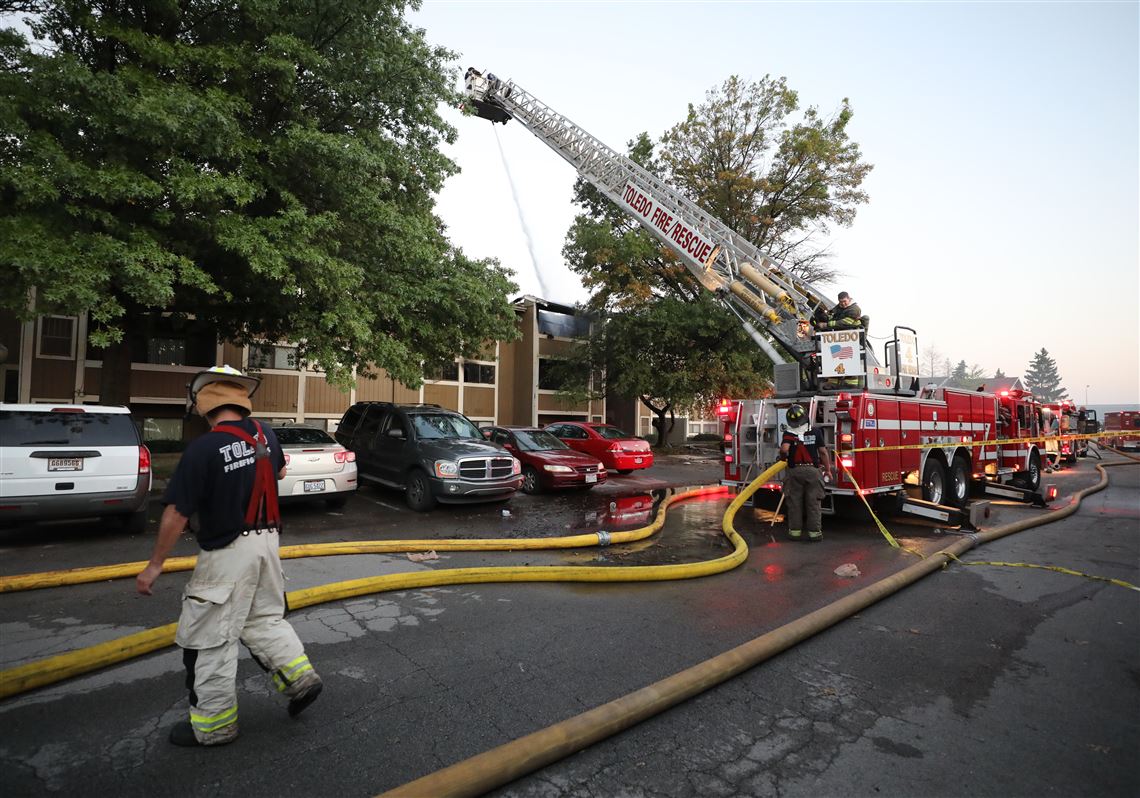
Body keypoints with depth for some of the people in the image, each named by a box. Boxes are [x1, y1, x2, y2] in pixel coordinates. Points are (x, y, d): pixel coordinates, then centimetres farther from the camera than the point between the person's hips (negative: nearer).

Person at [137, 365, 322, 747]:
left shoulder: (203, 448, -20)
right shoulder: (265, 434, -1)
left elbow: (177, 514, -16)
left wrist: (155, 565, -6)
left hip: (228, 552, -7)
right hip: (267, 541, 7)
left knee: (210, 637, 9)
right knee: (264, 619, 23)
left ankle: (214, 722, 21)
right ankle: (300, 676, 18)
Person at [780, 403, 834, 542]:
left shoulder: (789, 433, -6)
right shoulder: (815, 431, -2)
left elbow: (784, 449, -21)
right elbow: (823, 452, -2)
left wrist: (784, 457, 2)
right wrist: (828, 469, 8)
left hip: (794, 471, 0)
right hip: (812, 470, 0)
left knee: (794, 502, 8)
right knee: (813, 502, 6)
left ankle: (795, 530, 12)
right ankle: (814, 531, 8)